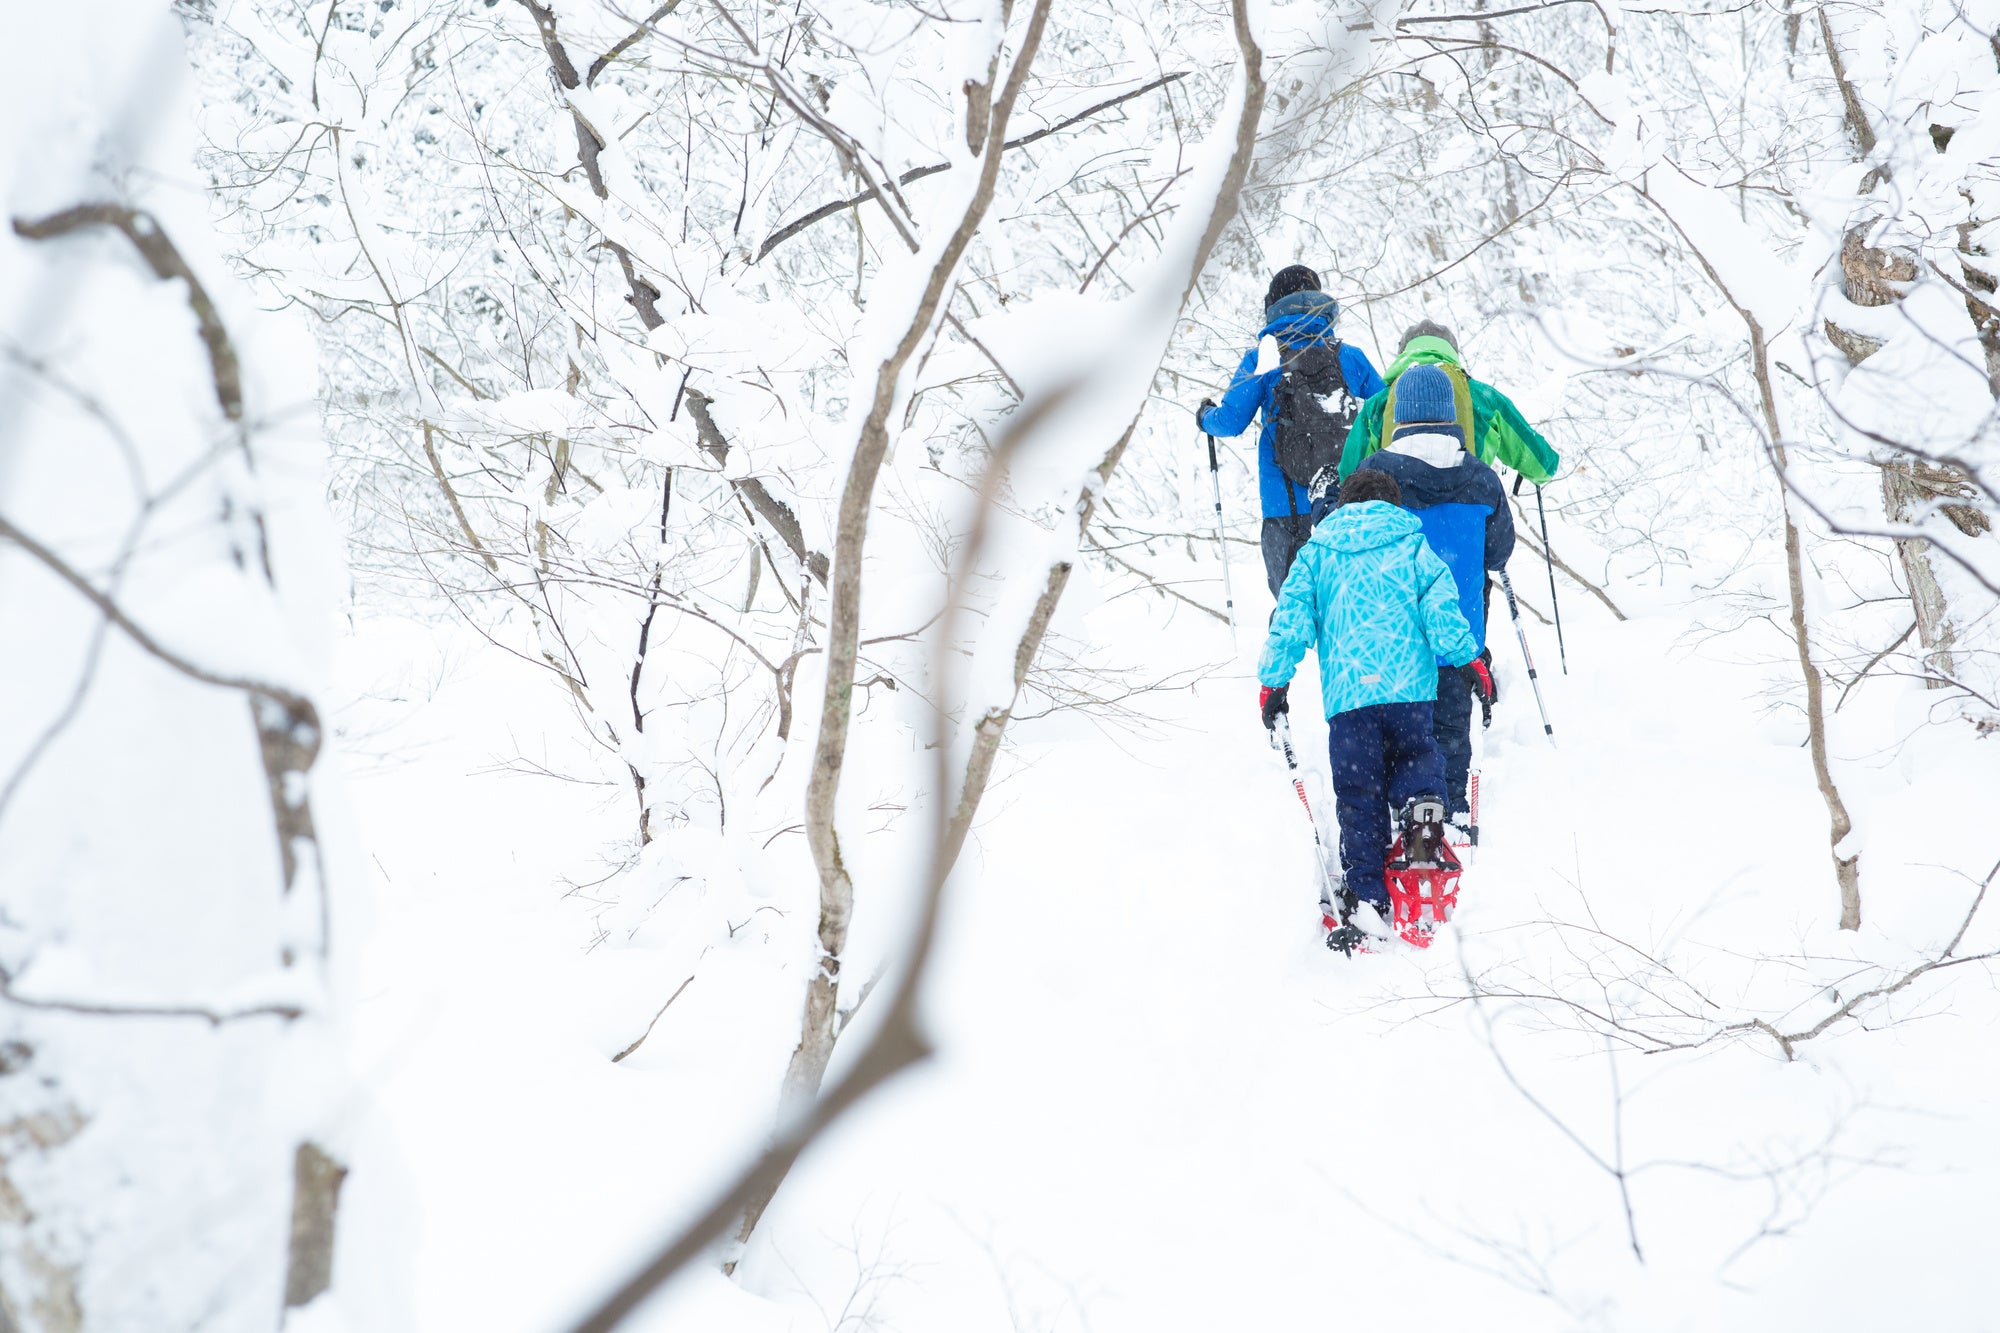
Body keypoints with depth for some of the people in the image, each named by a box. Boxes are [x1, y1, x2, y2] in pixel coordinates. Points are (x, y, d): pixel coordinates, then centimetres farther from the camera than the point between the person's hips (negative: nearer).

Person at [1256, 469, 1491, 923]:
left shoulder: (1316, 553, 13)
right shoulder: (1414, 546, 10)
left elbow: (1291, 619, 7)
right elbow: (1441, 609, -1)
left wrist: (1274, 682, 11)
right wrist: (1470, 660, 5)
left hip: (1346, 692, 0)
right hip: (1408, 684, 0)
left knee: (1358, 797, 7)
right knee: (1414, 753, 23)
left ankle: (1367, 896, 3)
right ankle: (1423, 801, -12)